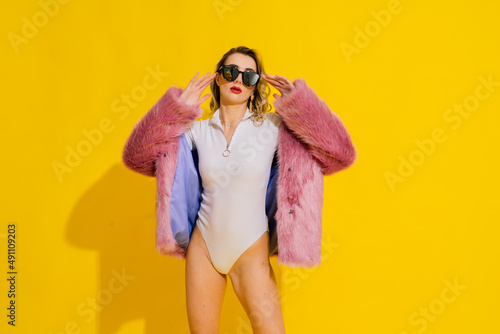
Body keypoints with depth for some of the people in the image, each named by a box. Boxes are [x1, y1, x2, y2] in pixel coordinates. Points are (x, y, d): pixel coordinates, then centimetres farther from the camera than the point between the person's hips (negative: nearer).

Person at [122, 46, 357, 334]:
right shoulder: (197, 131, -2)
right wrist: (177, 108, -10)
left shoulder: (273, 127, -9)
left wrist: (298, 103, -16)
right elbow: (137, 157, -3)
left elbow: (341, 154, -11)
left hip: (250, 252, -2)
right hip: (203, 247, 2)